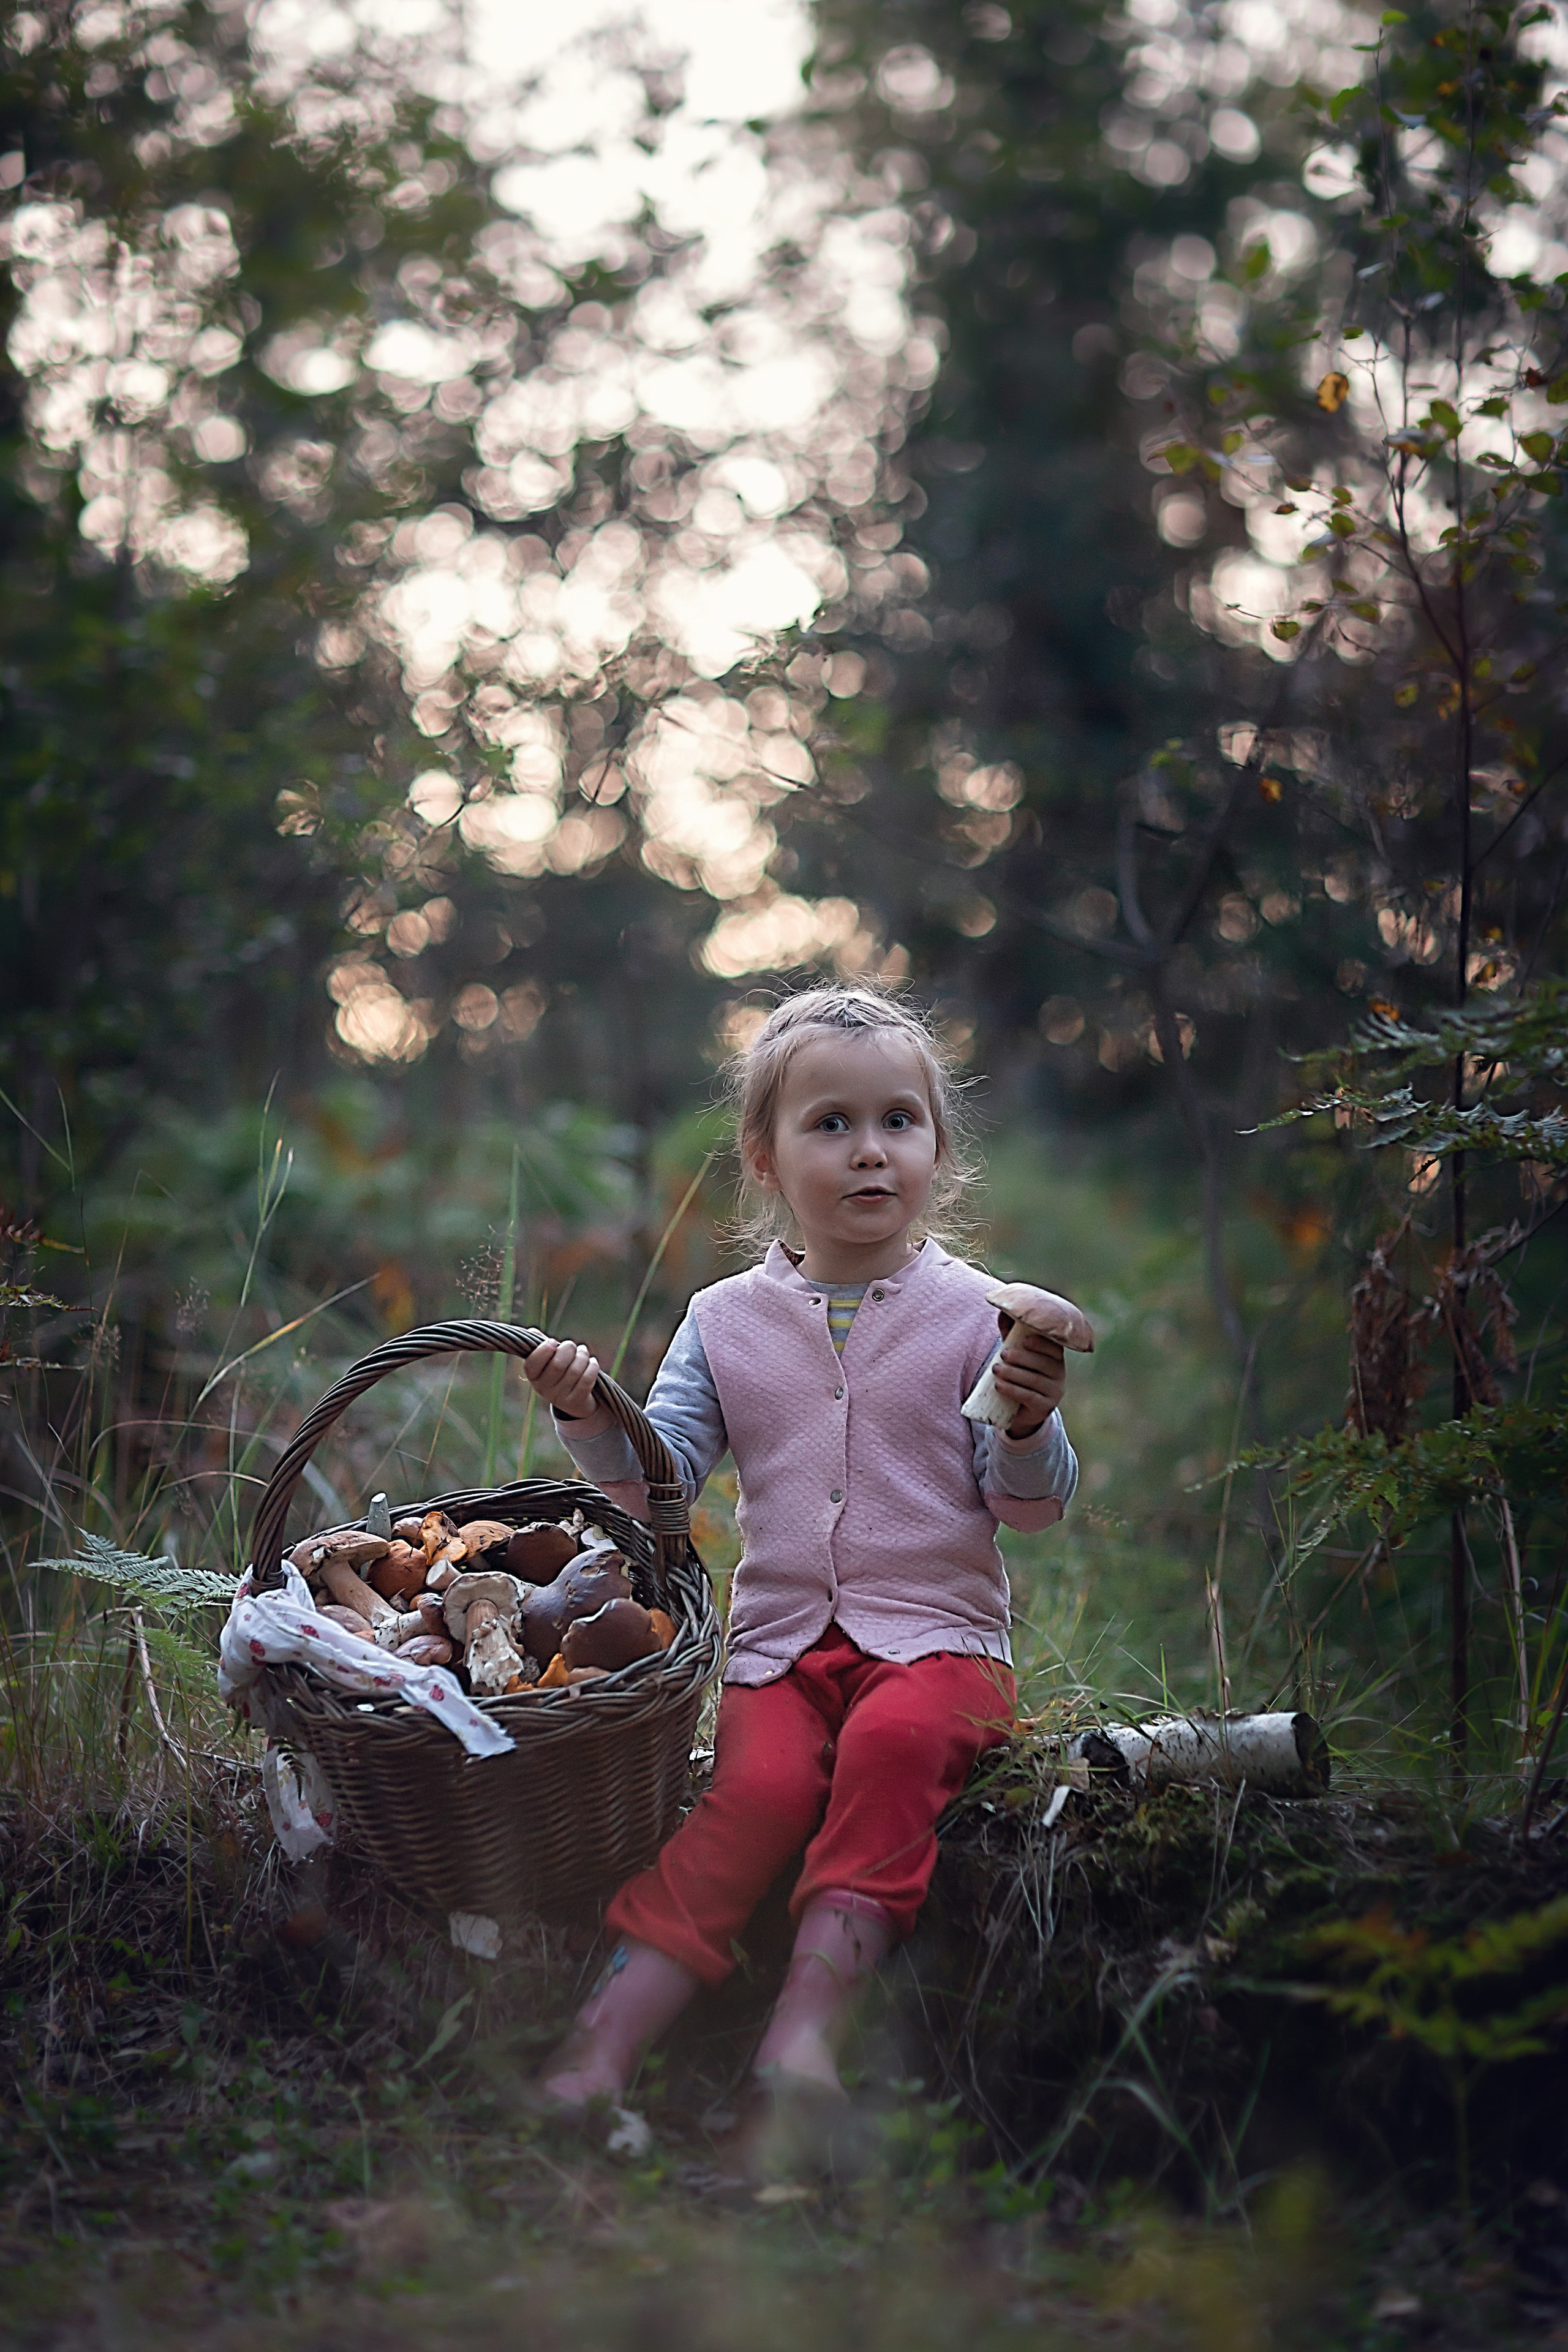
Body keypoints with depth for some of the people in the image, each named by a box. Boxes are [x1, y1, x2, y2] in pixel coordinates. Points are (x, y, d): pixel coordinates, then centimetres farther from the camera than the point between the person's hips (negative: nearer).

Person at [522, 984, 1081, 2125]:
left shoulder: (973, 1313, 3)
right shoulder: (725, 1319, 10)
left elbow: (1031, 1505, 0)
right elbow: (658, 1486, 7)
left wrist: (1029, 1422, -20)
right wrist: (592, 1421, -12)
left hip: (938, 1636, -1)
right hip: (780, 1641, 1)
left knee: (891, 1741, -33)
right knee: (761, 1785, -26)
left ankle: (806, 2024, -38)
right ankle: (605, 2039, -34)